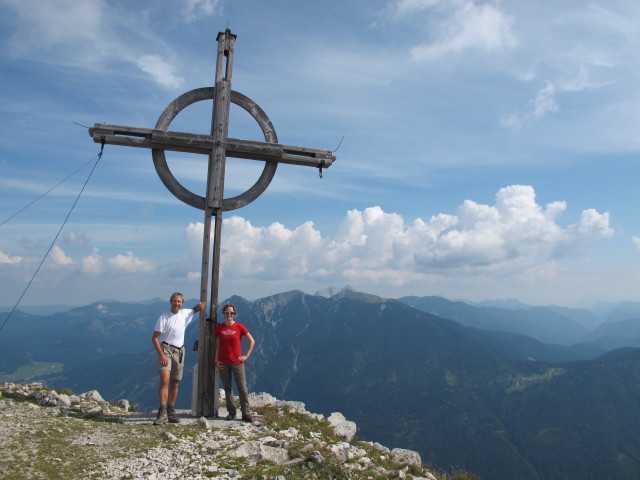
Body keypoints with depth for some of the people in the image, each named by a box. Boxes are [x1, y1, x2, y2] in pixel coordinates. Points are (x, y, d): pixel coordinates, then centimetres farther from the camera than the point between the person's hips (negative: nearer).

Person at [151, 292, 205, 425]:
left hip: (179, 351, 5)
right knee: (164, 379, -20)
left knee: (175, 383, 9)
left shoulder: (185, 313, 8)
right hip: (166, 349, -5)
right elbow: (154, 338, -10)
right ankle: (162, 412, -18)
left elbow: (194, 310, 32)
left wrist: (199, 306, 6)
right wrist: (161, 354, -21)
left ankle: (171, 411, 20)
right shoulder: (163, 318, -8)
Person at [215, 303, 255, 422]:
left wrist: (246, 356, -2)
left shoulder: (239, 327, -3)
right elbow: (218, 345, 9)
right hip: (223, 363, 2)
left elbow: (252, 341, 1)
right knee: (227, 388, 8)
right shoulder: (219, 328, 4)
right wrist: (216, 360, 0)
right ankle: (231, 412, 18)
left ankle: (246, 413, 1)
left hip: (237, 362, -2)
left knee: (242, 388, -4)